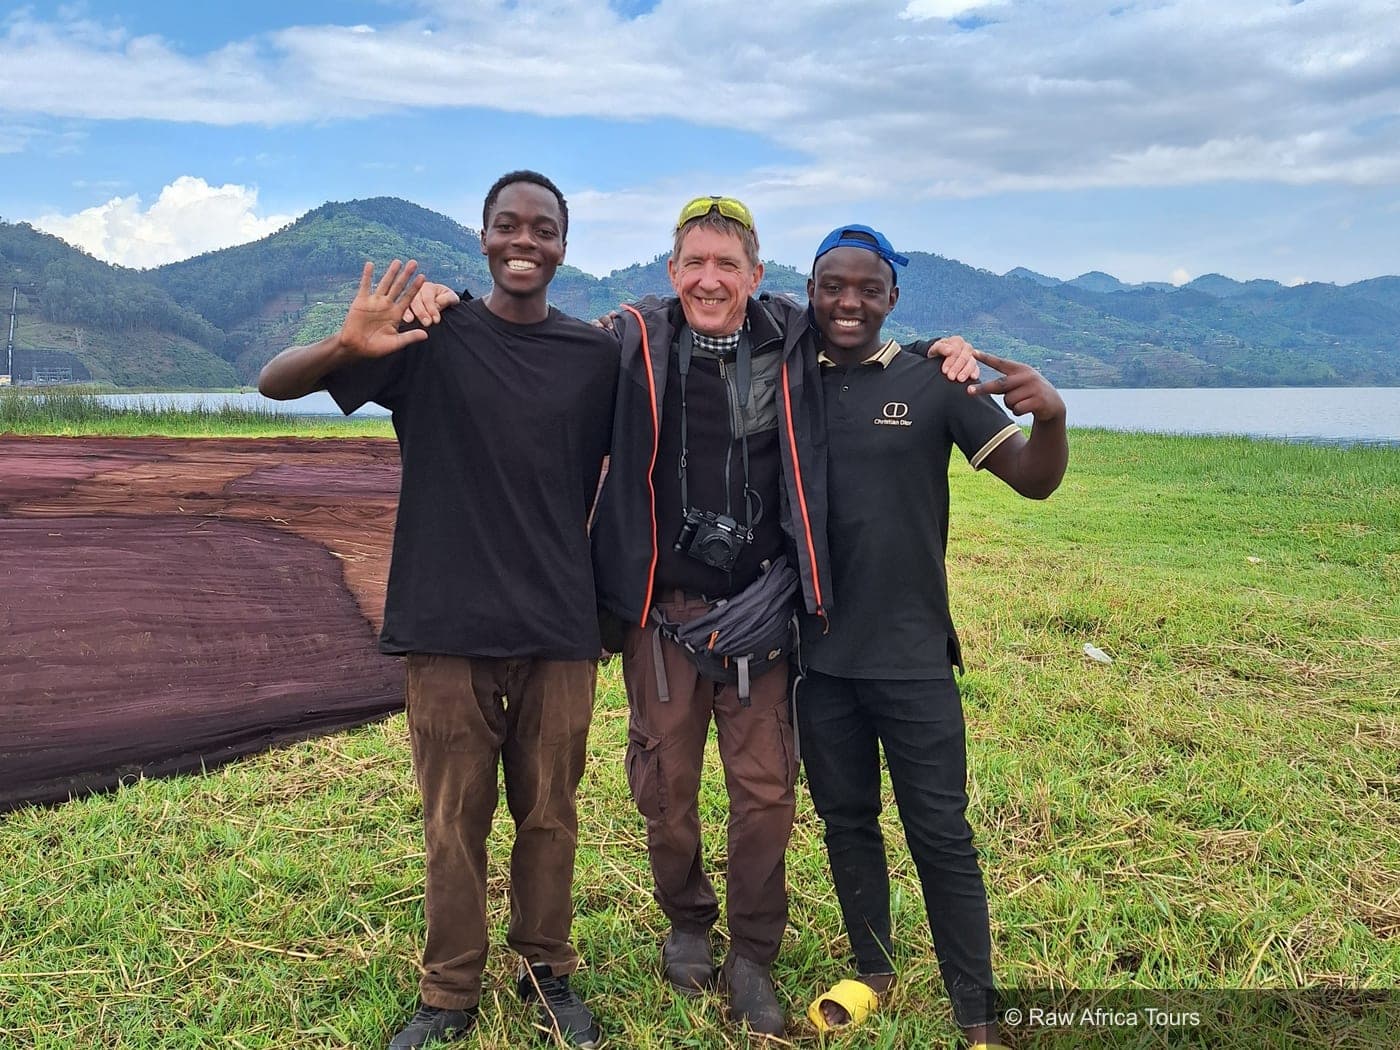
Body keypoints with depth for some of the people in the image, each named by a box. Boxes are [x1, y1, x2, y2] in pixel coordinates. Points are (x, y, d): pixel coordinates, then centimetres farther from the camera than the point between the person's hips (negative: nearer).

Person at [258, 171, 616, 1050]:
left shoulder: (594, 354, 3)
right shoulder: (433, 334, -2)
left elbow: (612, 470, 15)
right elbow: (273, 384, -6)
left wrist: (603, 588, 10)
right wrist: (346, 346, -27)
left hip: (559, 628, 2)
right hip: (448, 625, -1)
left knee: (550, 815, 11)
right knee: (456, 824, 7)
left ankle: (548, 974, 30)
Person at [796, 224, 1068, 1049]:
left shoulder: (935, 381, -5)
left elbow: (1034, 481, -8)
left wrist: (1052, 415, -29)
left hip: (912, 654, -3)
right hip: (818, 653, 3)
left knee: (940, 834, 4)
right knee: (845, 819, 17)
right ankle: (874, 971, 37)